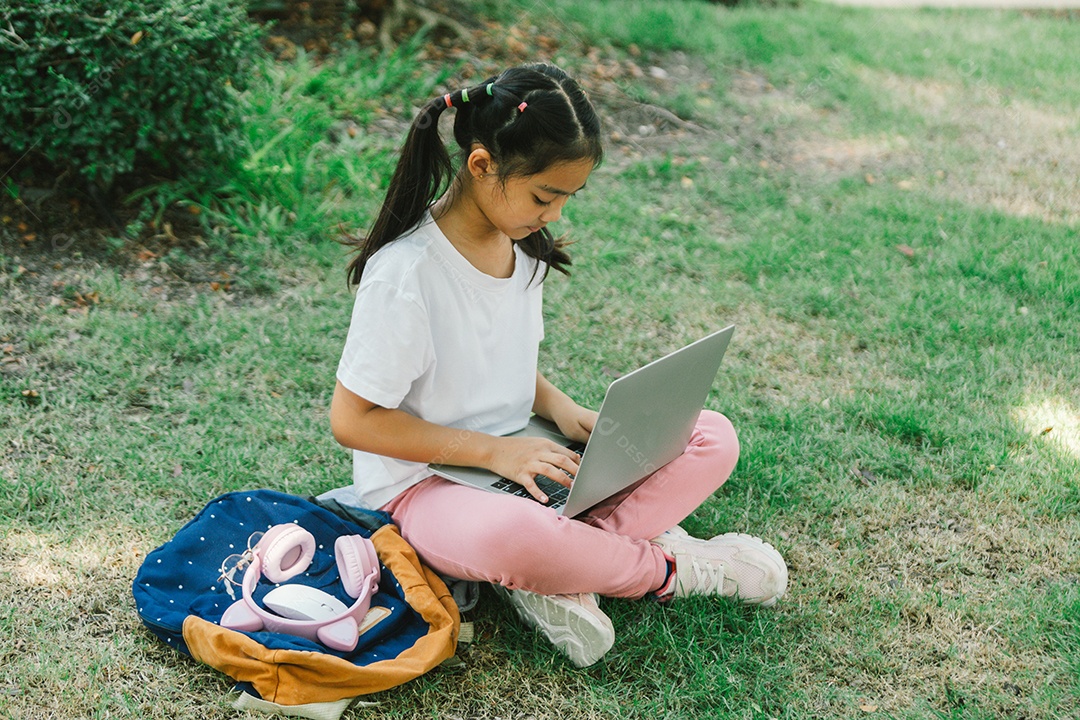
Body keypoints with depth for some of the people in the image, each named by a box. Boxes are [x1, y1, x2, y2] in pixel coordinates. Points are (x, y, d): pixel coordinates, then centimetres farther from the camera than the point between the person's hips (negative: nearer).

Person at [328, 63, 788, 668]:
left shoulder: (520, 244, 3)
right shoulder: (406, 272, -21)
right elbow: (353, 419, -18)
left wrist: (561, 408, -4)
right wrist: (494, 451, -20)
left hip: (517, 455, 8)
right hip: (425, 480, -8)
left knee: (714, 438, -6)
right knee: (511, 536, -44)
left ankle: (557, 575, -20)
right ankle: (667, 568, -13)